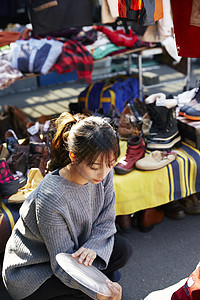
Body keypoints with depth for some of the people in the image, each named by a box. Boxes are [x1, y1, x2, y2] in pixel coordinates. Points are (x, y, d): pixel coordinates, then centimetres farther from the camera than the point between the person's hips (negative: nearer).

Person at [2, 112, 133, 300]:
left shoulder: (103, 174, -17)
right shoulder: (50, 198, -36)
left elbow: (106, 221, -6)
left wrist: (93, 248, -28)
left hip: (75, 248, 6)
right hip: (30, 269, -6)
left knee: (122, 249, -12)